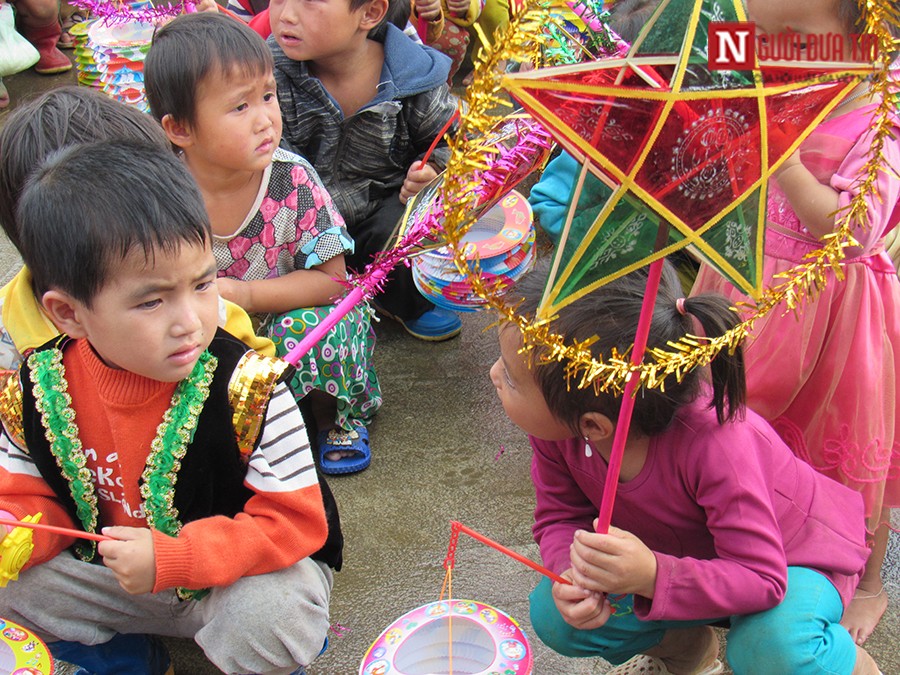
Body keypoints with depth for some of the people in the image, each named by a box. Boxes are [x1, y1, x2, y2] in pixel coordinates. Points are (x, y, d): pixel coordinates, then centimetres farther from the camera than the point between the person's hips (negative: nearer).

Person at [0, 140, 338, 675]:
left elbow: (295, 521, -23)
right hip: (109, 571, 4)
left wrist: (171, 558, -33)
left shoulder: (247, 388, -26)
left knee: (273, 620, -34)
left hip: (237, 572, -4)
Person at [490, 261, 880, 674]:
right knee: (554, 617, -10)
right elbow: (560, 516, -10)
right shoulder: (553, 424, -24)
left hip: (797, 554, -5)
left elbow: (762, 579, -37)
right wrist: (572, 573, -33)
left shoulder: (715, 445, -42)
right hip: (683, 557, 6)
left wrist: (653, 577, -53)